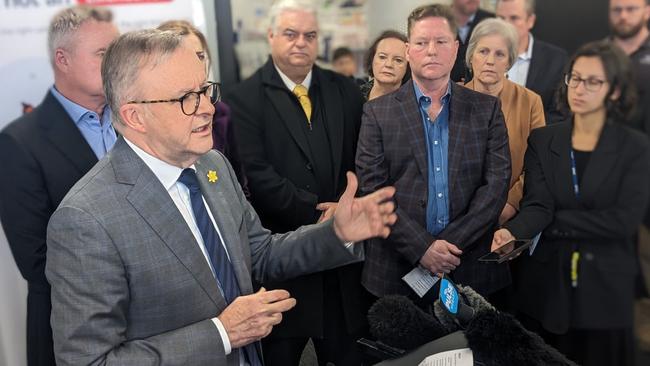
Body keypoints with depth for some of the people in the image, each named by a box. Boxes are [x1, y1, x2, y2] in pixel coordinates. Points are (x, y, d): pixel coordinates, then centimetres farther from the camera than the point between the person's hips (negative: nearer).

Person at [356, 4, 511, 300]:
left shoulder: (487, 109, 5)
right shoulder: (377, 112, 1)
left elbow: (497, 181, -2)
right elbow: (371, 189, -6)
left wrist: (453, 242, -12)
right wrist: (422, 247, -15)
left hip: (472, 268, 1)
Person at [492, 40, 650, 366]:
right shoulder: (542, 139, 2)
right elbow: (536, 204, -10)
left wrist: (557, 222, -13)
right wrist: (512, 231, -31)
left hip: (604, 286, -1)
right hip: (545, 283, 1)